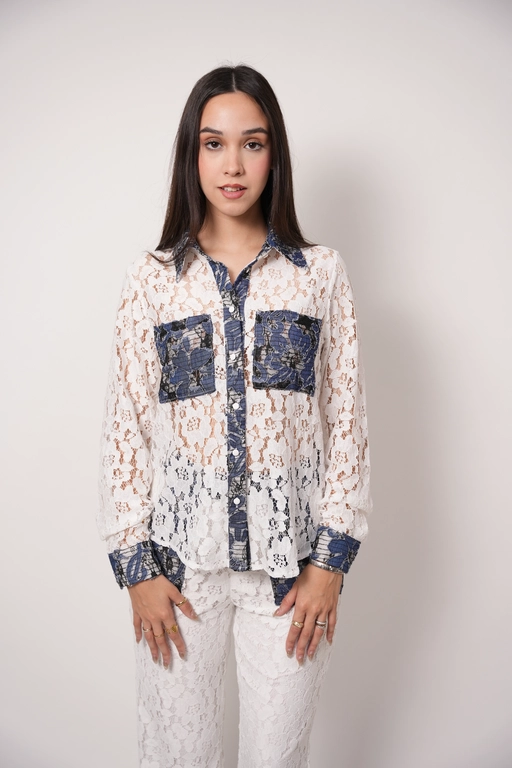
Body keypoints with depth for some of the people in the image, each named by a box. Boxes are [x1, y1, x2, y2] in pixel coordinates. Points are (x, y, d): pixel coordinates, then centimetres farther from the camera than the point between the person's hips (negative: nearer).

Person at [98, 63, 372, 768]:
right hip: (180, 551, 0)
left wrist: (331, 559, -3)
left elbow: (346, 418, 1)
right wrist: (135, 564, -2)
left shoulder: (321, 273, 1)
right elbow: (127, 424, 1)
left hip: (290, 551, 0)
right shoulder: (151, 279, 1)